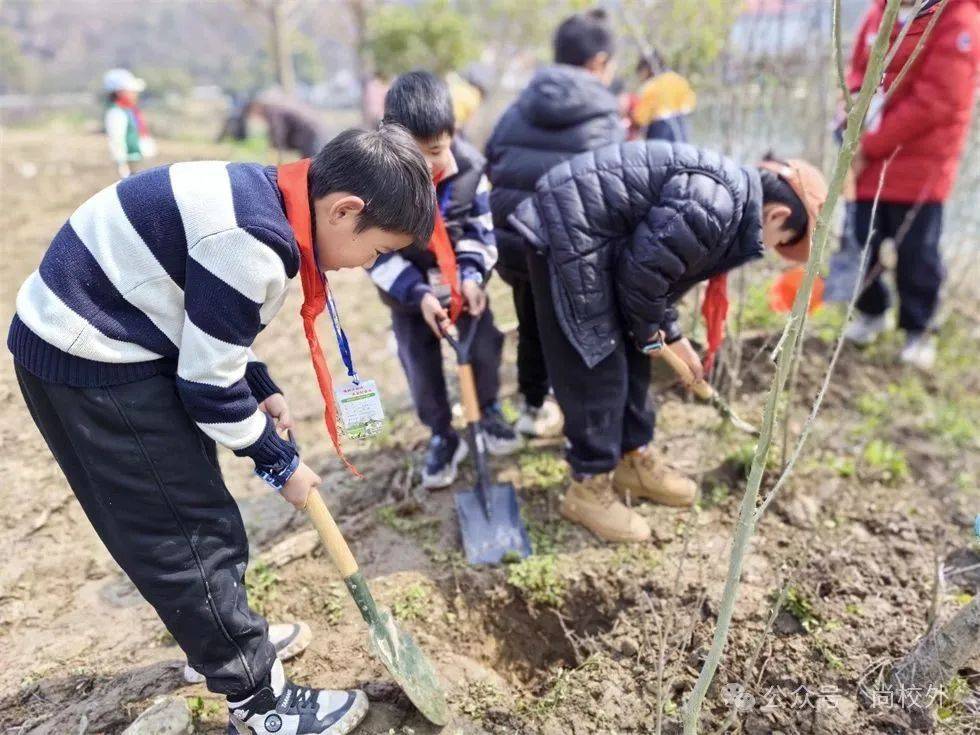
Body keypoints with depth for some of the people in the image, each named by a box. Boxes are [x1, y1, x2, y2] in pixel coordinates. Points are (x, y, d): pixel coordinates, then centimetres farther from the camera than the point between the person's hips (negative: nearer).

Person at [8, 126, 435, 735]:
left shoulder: (262, 195, 2)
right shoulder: (253, 241, -29)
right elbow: (210, 387, -21)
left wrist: (264, 388, 9)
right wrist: (281, 462, -7)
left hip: (99, 339, 10)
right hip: (91, 362, -10)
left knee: (193, 509, 21)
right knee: (191, 533, -1)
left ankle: (225, 634, 41)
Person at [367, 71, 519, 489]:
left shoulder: (470, 166, -18)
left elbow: (481, 228, -7)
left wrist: (472, 275, -23)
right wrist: (418, 294, -30)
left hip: (463, 276, 2)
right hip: (407, 286, -1)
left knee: (485, 346, 0)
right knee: (420, 364, 2)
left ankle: (488, 412, 28)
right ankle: (442, 436, 23)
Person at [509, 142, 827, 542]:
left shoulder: (726, 195, 14)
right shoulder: (717, 206, -21)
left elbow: (661, 268, 22)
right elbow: (645, 268, -19)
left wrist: (670, 335, 26)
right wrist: (648, 331, -2)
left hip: (598, 242, 11)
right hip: (569, 234, -11)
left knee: (629, 353, 15)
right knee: (597, 364, -7)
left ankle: (632, 458, 29)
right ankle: (589, 487, 7)